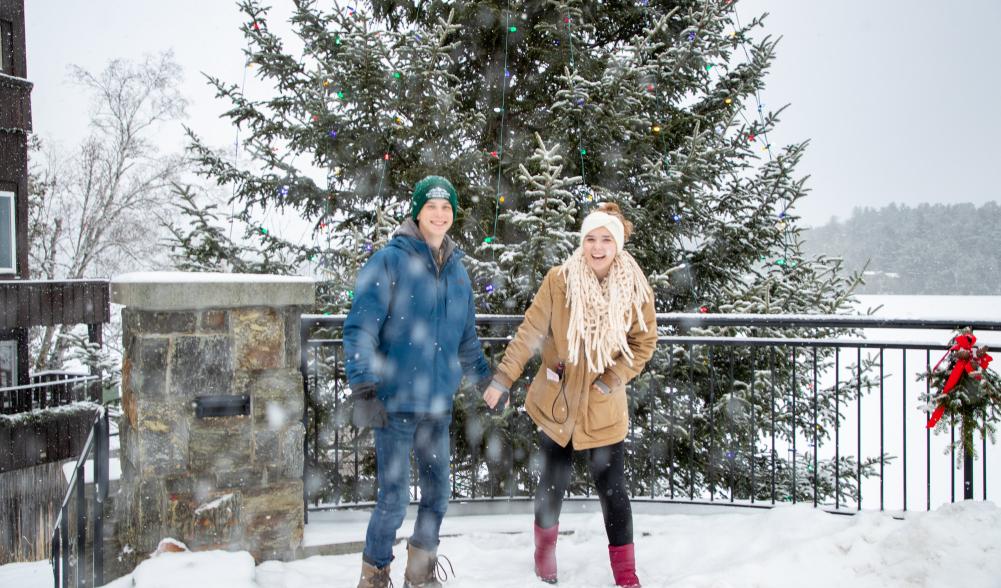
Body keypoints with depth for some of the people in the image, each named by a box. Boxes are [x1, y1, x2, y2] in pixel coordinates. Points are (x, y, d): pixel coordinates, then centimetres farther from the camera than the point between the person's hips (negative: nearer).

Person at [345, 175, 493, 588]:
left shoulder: (457, 270, 11)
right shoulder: (390, 261, -8)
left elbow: (467, 340, 23)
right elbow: (360, 328, -14)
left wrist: (487, 380, 26)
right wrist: (362, 390, -22)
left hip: (438, 406, 6)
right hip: (395, 403, -6)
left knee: (437, 494, 13)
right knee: (394, 499, -3)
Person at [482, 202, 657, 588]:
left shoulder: (635, 288, -9)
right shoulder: (559, 280, -13)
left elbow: (645, 341, 0)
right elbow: (529, 332, -10)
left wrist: (612, 379, -11)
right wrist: (502, 379, -13)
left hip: (604, 409, 0)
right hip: (556, 401, 0)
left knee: (612, 490, 2)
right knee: (553, 483, 14)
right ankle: (545, 551, 39)